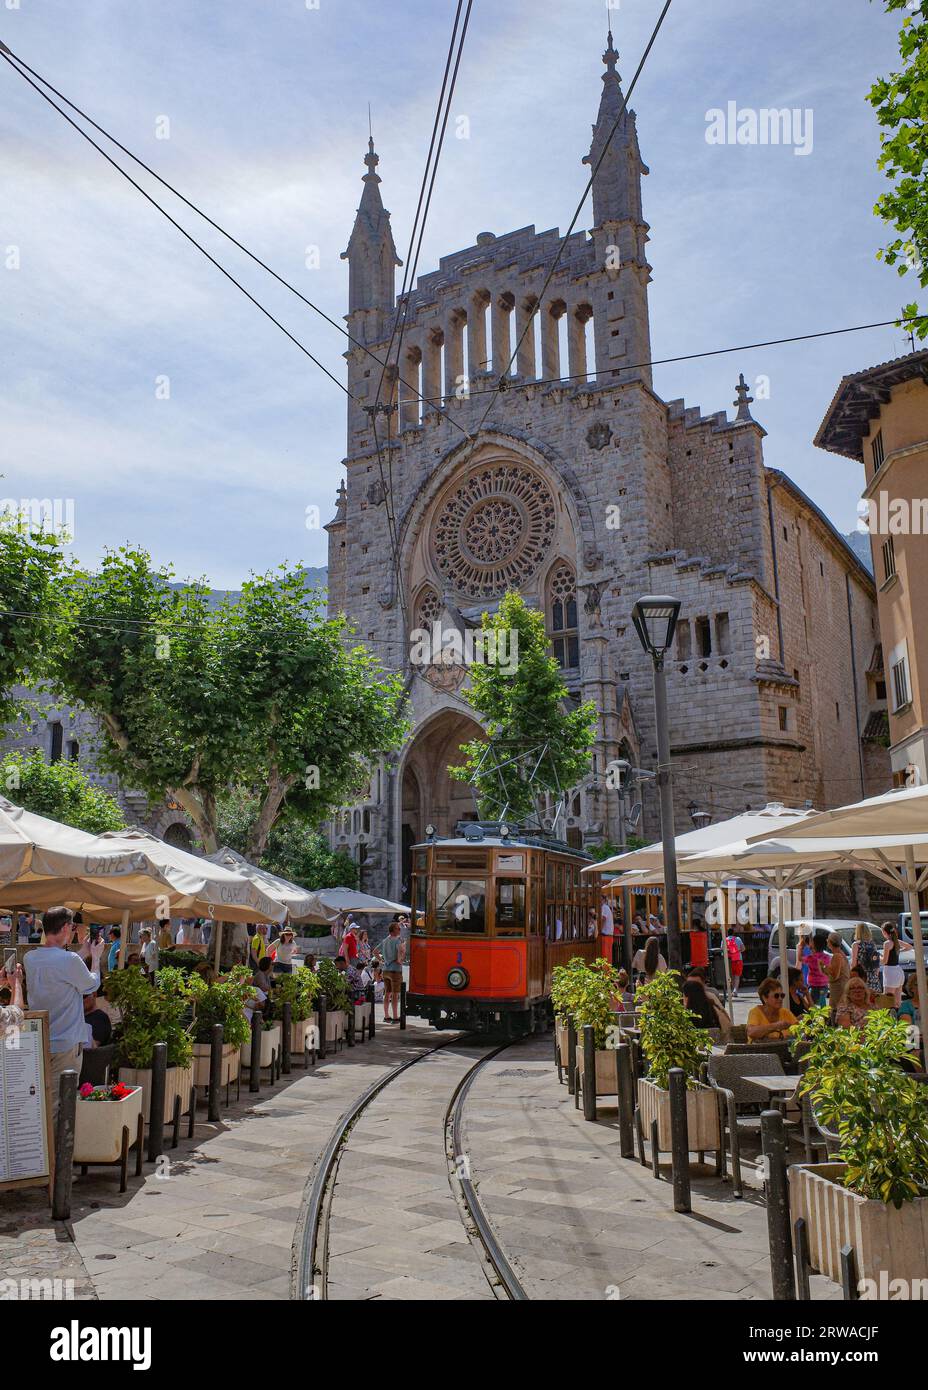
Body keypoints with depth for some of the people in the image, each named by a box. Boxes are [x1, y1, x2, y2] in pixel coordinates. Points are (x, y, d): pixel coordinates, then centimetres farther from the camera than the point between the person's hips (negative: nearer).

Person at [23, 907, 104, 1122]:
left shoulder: (30, 958, 1)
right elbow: (92, 985, -4)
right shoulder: (69, 960, -21)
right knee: (61, 1102, 3)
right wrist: (96, 957, 11)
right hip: (65, 1043, -7)